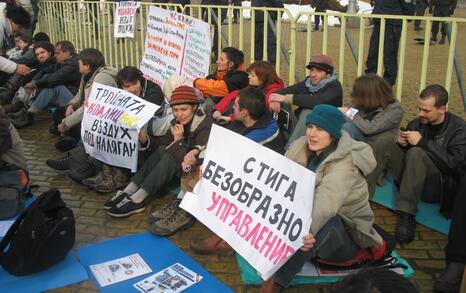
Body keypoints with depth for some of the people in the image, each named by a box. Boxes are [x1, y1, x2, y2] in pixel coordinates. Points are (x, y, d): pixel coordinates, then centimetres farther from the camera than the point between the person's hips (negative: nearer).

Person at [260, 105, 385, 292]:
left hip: (345, 234, -5)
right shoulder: (301, 147, -6)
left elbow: (326, 201, -46)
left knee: (325, 220, -38)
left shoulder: (345, 164, -26)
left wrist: (306, 230, -63)